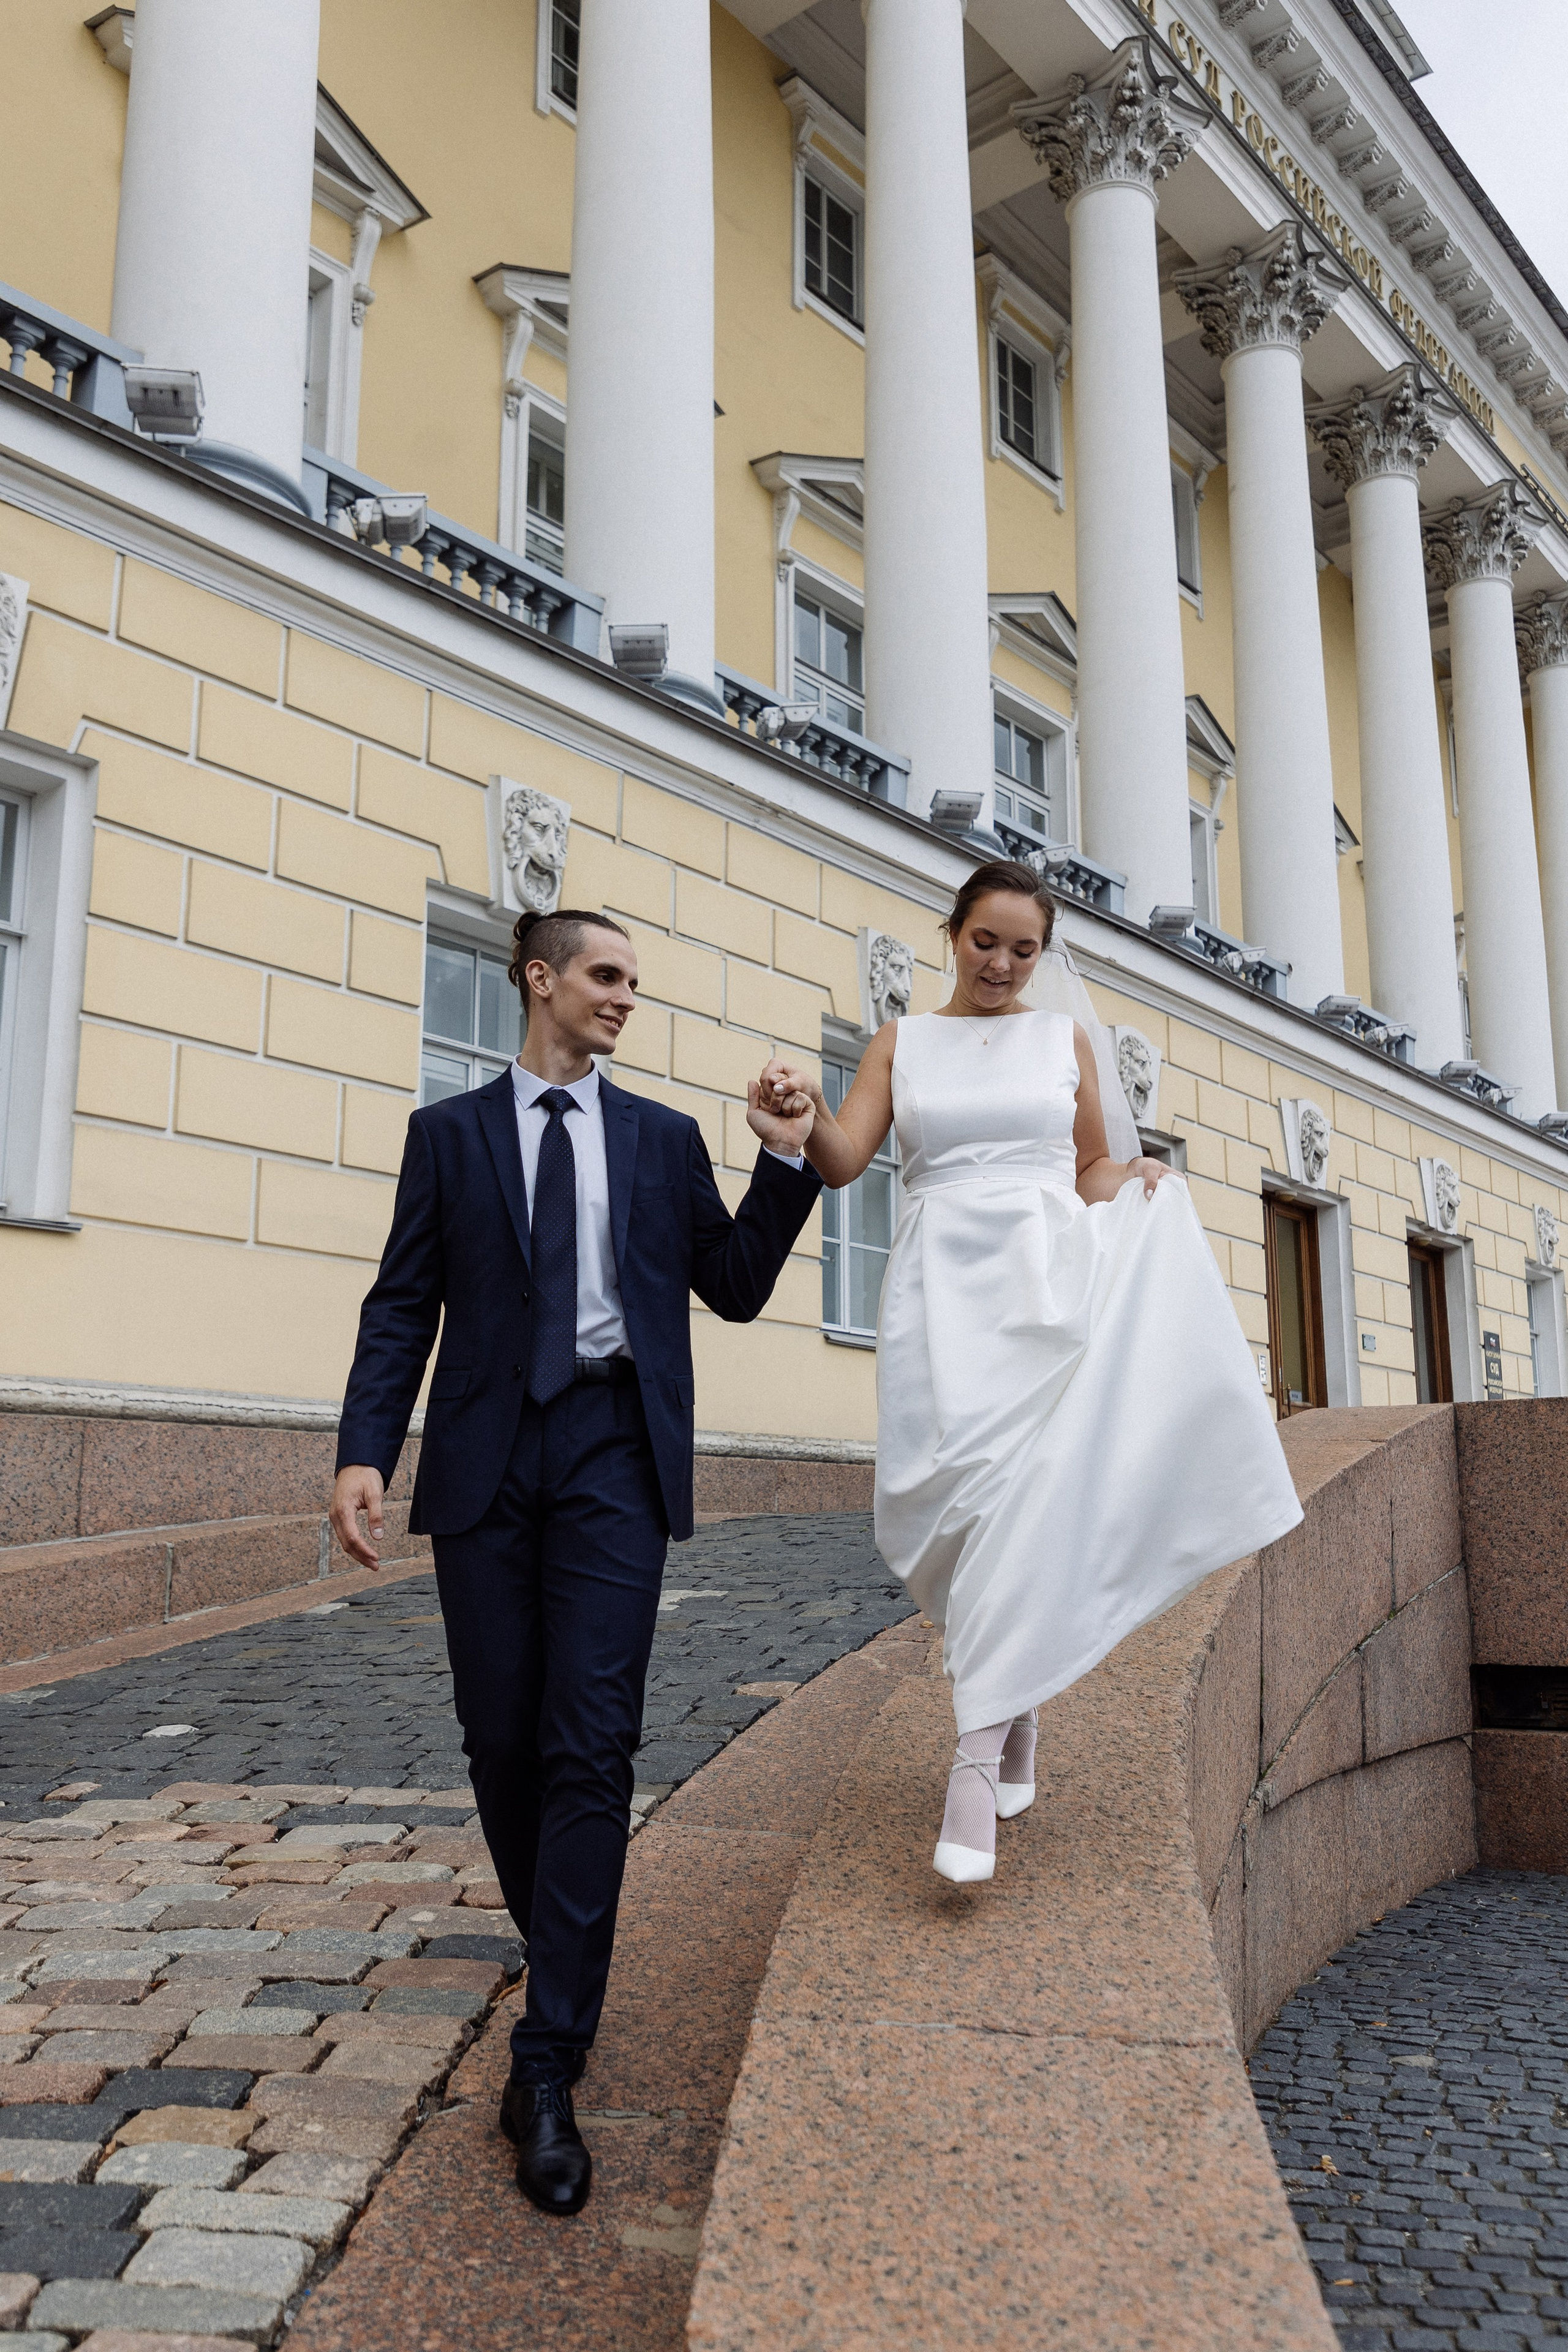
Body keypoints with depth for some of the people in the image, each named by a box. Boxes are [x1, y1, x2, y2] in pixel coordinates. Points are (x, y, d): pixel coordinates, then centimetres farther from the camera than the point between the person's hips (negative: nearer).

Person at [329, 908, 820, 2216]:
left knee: (593, 1745, -8)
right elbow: (403, 1306, 5)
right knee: (503, 1740, 7)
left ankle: (550, 2064, -4)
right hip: (487, 1453, 1)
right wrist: (365, 1452, -7)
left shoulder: (665, 1138, 13)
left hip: (615, 1452, 0)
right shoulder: (449, 1132, 10)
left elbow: (737, 1288, 14)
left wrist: (785, 1163, 2)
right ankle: (557, 1950, 34)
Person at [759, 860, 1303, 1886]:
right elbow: (843, 1157, 0)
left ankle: (976, 1765, -14)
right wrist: (805, 1107, -20)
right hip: (943, 1289, 0)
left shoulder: (1067, 1036, 14)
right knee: (962, 1491, -8)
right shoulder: (902, 1042, 12)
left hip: (1049, 1277, 0)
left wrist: (1132, 1177, -2)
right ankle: (1016, 1726, 15)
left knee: (1033, 1491, -15)